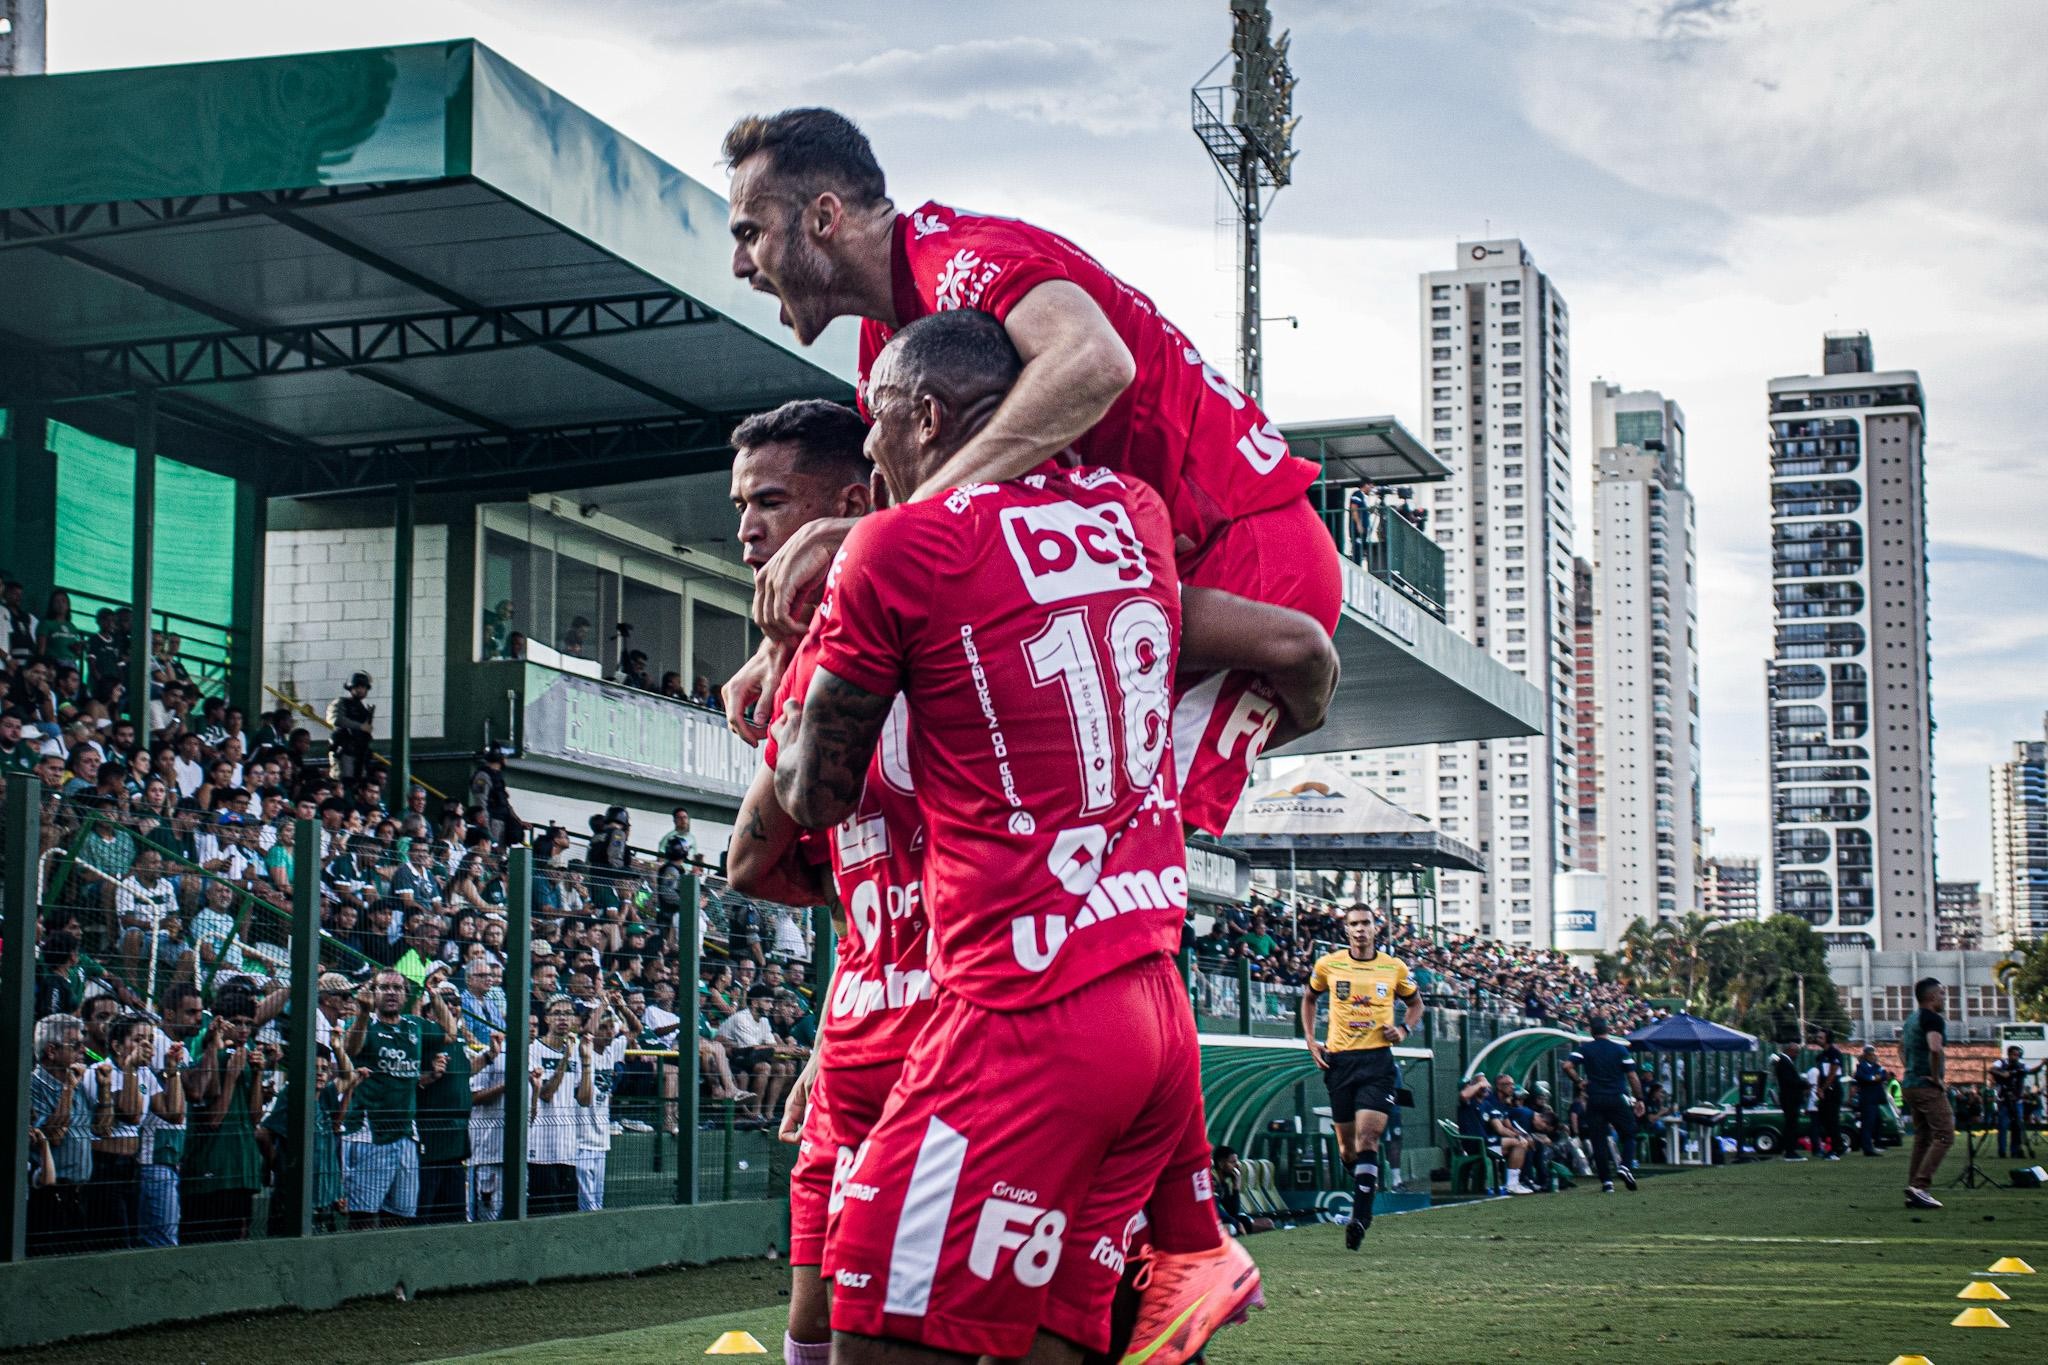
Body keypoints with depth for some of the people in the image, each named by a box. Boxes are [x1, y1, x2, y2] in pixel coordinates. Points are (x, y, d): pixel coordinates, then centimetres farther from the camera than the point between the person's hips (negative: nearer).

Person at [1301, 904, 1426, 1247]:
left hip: (1378, 1061, -2)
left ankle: (1360, 1218, -19)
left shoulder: (1394, 968, 3)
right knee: (1347, 1147, 6)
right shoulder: (1327, 965, 3)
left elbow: (1417, 1004, 19)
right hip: (1339, 1060, 2)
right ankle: (1367, 1184, 36)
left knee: (1367, 1138, -15)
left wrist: (1403, 1029, -1)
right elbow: (1309, 999, 21)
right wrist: (1310, 1040, 8)